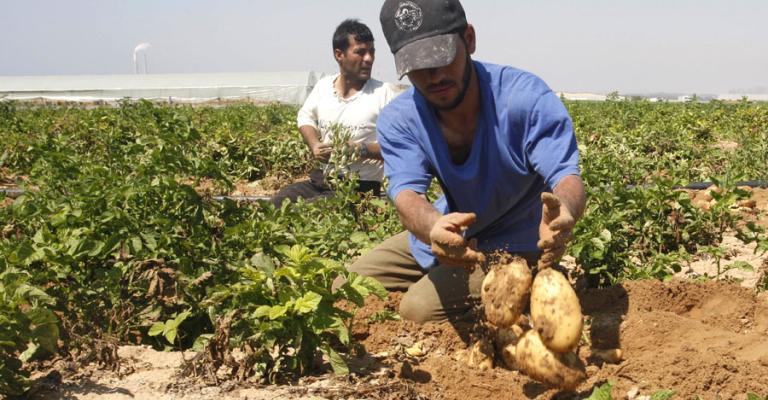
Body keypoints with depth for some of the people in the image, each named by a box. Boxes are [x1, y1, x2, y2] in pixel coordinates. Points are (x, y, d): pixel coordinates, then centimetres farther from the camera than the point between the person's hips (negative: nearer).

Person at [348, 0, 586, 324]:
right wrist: (433, 227, -59)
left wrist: (564, 211, -61)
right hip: (449, 230, 5)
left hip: (514, 244, -5)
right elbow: (406, 193, -32)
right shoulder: (398, 120, -18)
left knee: (421, 309, -26)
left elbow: (567, 177, -33)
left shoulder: (525, 97, -29)